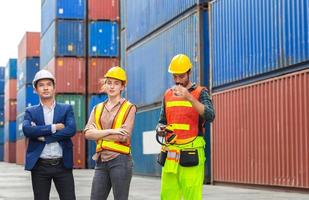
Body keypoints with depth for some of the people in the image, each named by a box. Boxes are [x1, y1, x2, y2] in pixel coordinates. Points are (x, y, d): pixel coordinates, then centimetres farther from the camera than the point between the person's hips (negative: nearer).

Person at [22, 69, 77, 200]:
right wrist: (53, 127, -15)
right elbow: (27, 130, -13)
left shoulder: (66, 109, 7)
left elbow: (71, 130, -11)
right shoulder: (31, 112, 8)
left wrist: (43, 136, -13)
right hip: (39, 166, 1)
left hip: (62, 165, -1)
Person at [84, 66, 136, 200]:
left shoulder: (129, 108, 1)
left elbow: (124, 136, -12)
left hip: (120, 160, -4)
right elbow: (87, 133, -2)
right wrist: (110, 131, -15)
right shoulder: (97, 108, 14)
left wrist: (99, 135, -4)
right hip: (101, 161, 5)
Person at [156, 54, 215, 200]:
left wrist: (189, 98, -24)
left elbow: (210, 116, -14)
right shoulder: (168, 94, 17)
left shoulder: (200, 93, 2)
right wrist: (160, 129, -1)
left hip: (191, 154, -5)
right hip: (170, 154, 5)